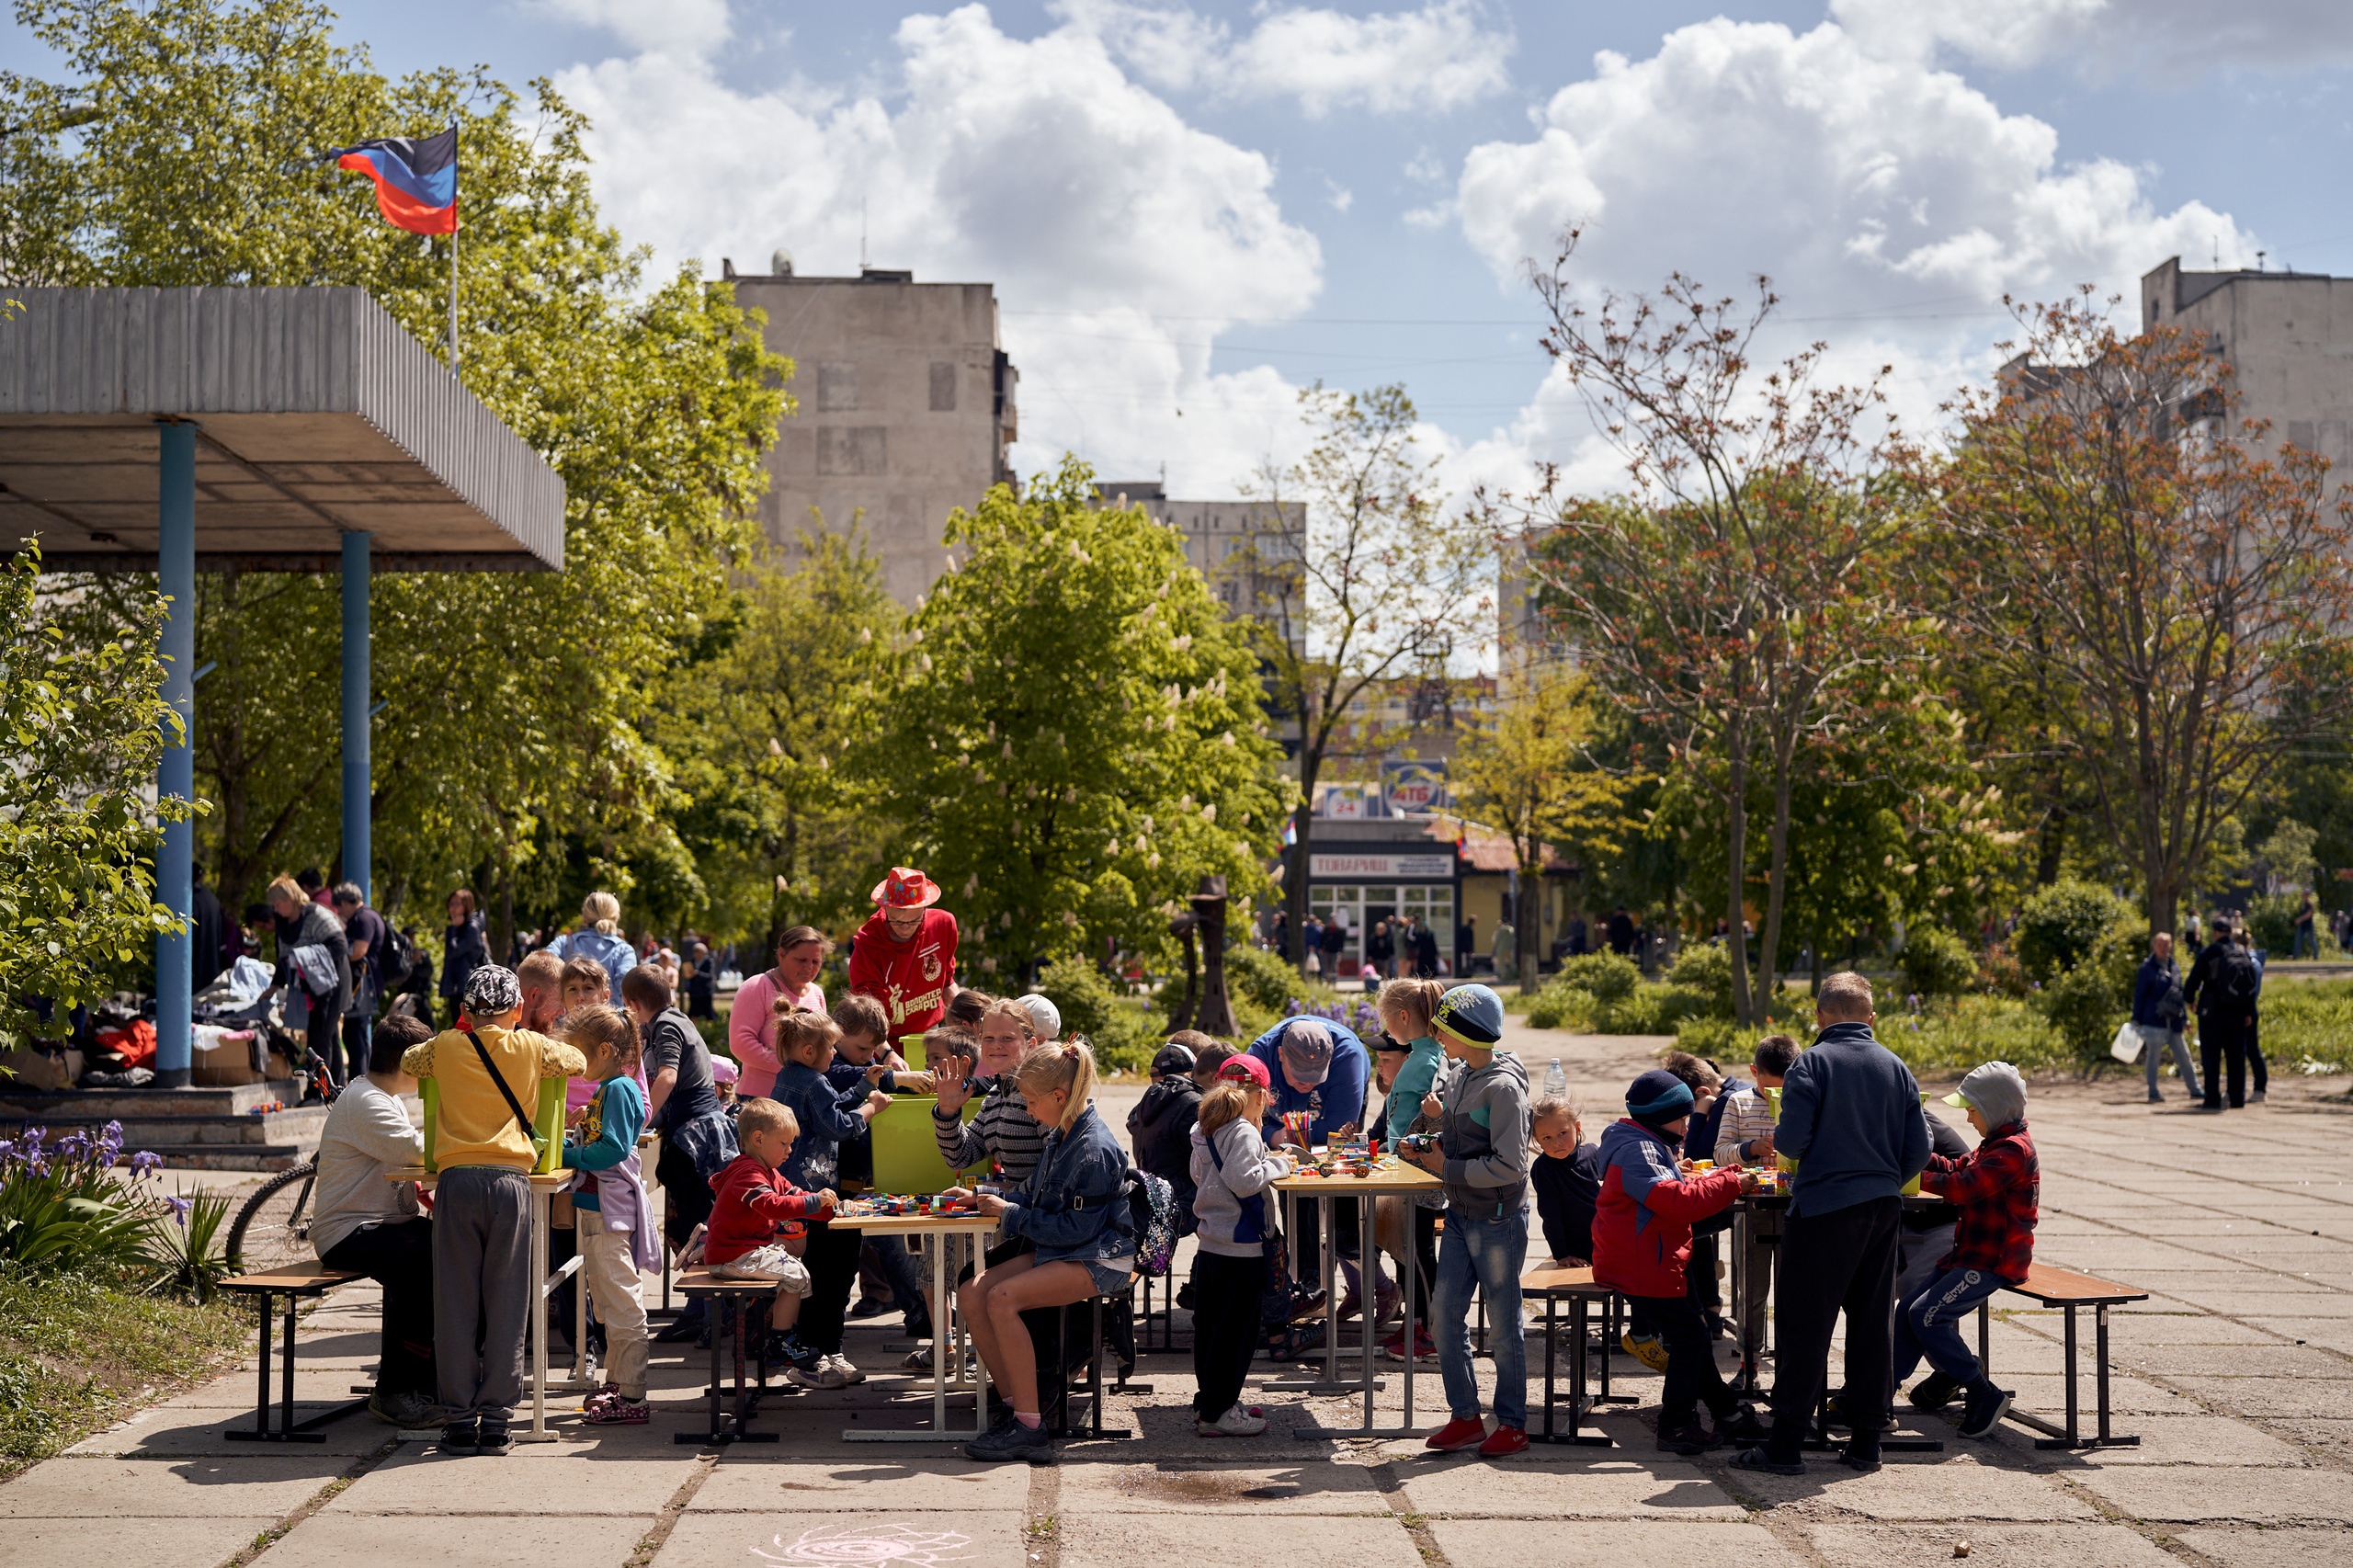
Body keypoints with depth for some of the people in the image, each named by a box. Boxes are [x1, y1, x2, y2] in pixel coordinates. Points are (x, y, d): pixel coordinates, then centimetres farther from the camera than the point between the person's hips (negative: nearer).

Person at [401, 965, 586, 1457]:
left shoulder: (445, 1047, 9)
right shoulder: (531, 1048, 8)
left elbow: (408, 1061, 31)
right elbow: (579, 1061, 27)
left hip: (457, 1181, 1)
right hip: (511, 1181, 0)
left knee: (455, 1303, 5)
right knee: (505, 1305, 4)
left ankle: (459, 1418, 6)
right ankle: (496, 1419, 5)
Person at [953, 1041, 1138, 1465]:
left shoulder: (1095, 1150, -18)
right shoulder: (1059, 1137, 12)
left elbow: (1075, 1230, -20)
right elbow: (1036, 1199, 24)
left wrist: (1011, 1214, -12)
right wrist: (985, 1198, 12)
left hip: (1099, 1260, -10)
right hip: (1057, 1252, 10)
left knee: (1003, 1299, -28)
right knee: (971, 1293, -9)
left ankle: (1029, 1427, -25)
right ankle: (1018, 1405, -7)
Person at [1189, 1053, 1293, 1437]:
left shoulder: (1204, 1131, 10)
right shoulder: (1243, 1133, -17)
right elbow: (1243, 1181, -26)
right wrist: (1277, 1165, -11)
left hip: (1208, 1244, 9)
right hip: (1240, 1249, -9)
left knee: (1209, 1326, 15)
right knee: (1236, 1330, -2)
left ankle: (1207, 1401, 24)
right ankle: (1217, 1412, 1)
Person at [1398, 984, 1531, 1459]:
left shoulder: (1503, 1088, -19)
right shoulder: (1463, 1079, 8)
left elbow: (1509, 1166, -22)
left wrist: (1448, 1168, -18)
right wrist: (1428, 1151, 3)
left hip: (1499, 1220, -8)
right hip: (1461, 1215, 8)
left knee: (1503, 1325, 3)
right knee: (1446, 1314, 6)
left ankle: (1512, 1424, 15)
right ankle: (1465, 1415, 17)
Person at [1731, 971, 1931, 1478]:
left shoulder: (1813, 1063, -8)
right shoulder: (1896, 1067, 7)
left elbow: (1792, 1140, -15)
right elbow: (1918, 1150, 6)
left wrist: (1774, 1138, 7)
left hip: (1824, 1208, -5)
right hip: (1883, 1209, 5)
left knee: (1805, 1326, -1)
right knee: (1872, 1323, 11)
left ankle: (1785, 1444, 0)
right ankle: (1865, 1442, 14)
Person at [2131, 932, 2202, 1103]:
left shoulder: (2173, 966, 14)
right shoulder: (2148, 967, -3)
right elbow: (2139, 994, -2)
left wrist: (2184, 1016, 20)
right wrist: (2136, 1019, -4)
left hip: (2173, 1020, 6)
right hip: (2154, 1020, -6)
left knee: (2183, 1055, 7)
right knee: (2153, 1055, -1)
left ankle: (2194, 1090, 14)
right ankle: (2153, 1092, 6)